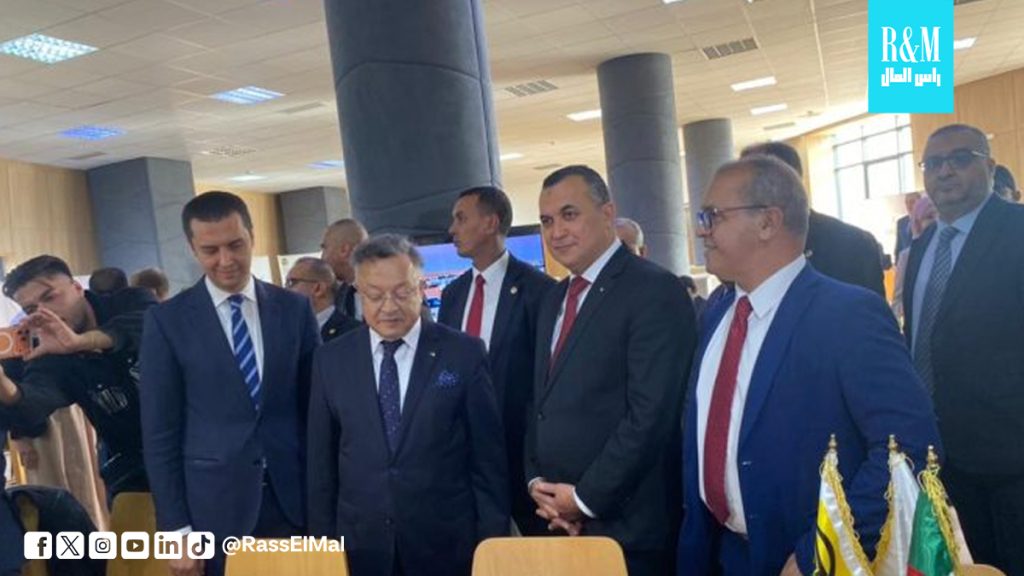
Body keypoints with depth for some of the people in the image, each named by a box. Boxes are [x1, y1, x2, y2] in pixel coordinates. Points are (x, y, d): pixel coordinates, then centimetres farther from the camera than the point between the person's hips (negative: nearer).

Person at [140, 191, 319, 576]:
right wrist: (176, 528, -5)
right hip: (214, 502, -1)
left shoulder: (294, 309, 2)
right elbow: (160, 431, -2)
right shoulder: (167, 320, -3)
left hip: (296, 495, 2)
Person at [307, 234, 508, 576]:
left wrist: (492, 542, -3)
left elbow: (488, 458, -3)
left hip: (446, 543, -1)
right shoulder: (331, 360, 0)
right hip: (360, 543, 2)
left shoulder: (464, 353, -7)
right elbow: (321, 462, 5)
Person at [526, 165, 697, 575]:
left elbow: (651, 414, -20)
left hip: (625, 525, -7)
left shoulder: (654, 290, -14)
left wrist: (585, 498, -14)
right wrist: (536, 480, 1)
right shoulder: (554, 298, 11)